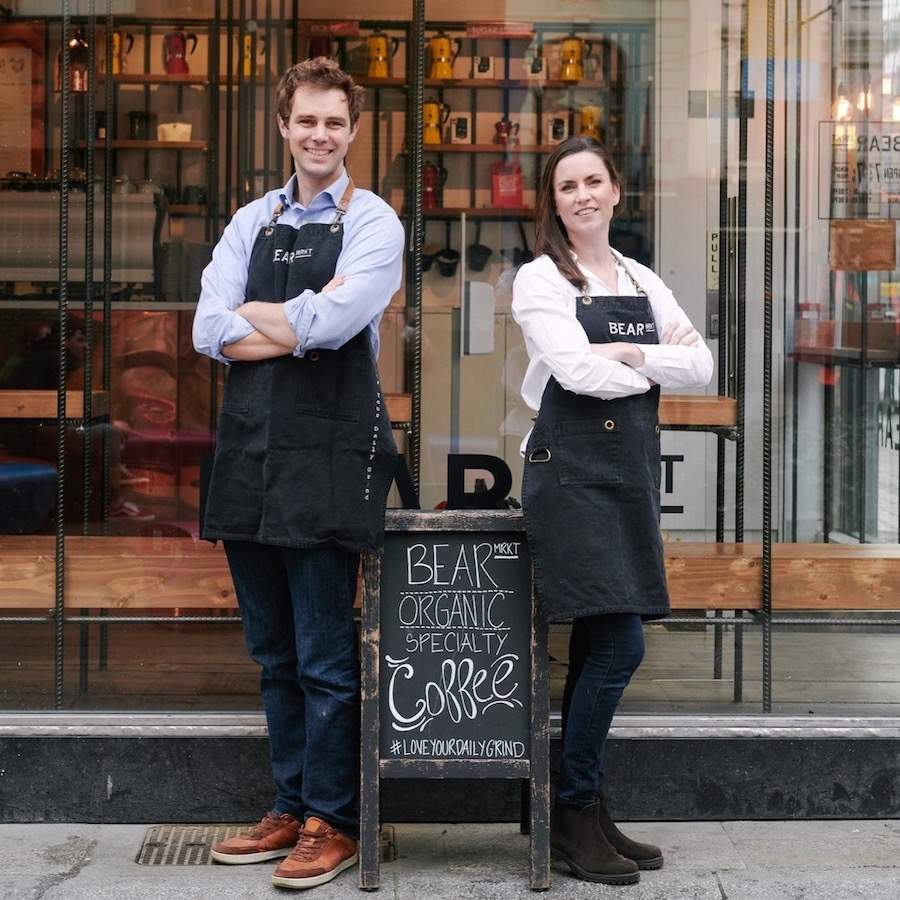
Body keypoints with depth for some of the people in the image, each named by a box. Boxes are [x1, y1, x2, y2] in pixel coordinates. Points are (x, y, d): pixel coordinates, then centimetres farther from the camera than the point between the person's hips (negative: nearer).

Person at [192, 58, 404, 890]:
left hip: (329, 453, -5)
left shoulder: (372, 222, -1)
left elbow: (333, 319, -18)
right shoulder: (252, 223, 14)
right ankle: (291, 807, 24)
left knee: (325, 657, -1)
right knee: (273, 653, 13)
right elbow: (210, 332, 2)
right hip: (249, 446, 6)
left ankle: (333, 822, 9)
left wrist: (255, 315, -3)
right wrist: (303, 327, -7)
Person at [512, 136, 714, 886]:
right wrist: (659, 364, -1)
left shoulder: (643, 282, 15)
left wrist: (630, 356, -10)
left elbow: (701, 365, 5)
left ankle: (581, 815, 15)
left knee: (599, 647, 8)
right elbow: (576, 370, -15)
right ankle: (576, 814, 1)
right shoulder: (542, 279, -1)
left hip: (632, 471, 6)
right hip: (571, 471, -6)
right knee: (620, 645, -12)